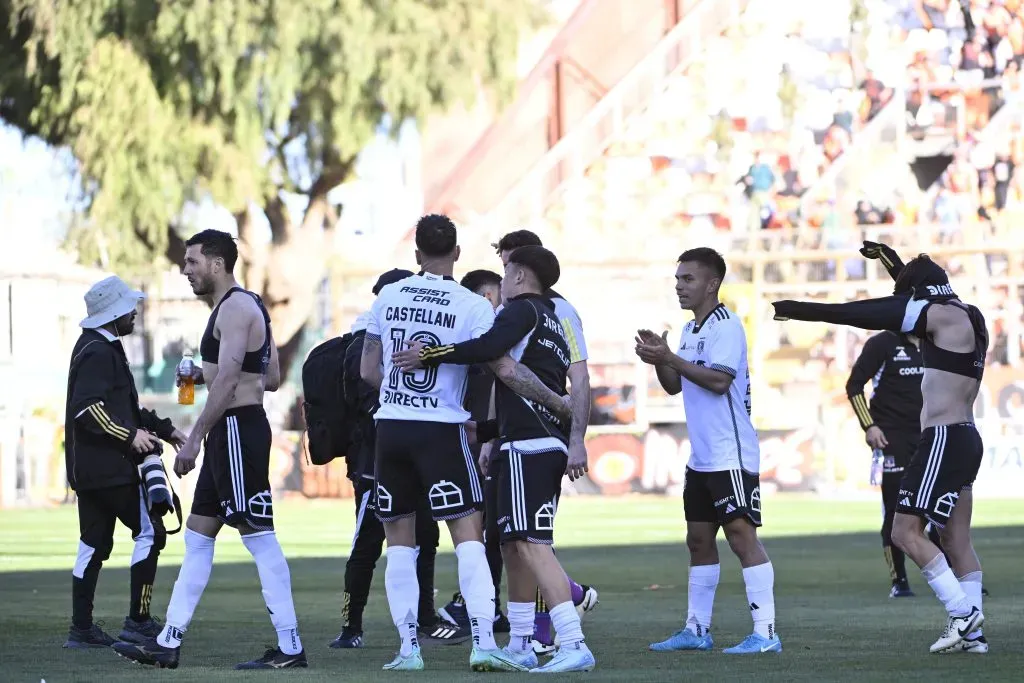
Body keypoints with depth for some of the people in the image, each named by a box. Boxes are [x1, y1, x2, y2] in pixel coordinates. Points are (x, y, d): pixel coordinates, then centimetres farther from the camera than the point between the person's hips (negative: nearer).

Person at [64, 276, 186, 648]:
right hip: (109, 466, -10)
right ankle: (138, 620, -5)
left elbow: (122, 405, 26)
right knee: (150, 531, -5)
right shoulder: (99, 352, -14)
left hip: (88, 466, 10)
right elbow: (87, 408, -24)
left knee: (93, 544, 10)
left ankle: (81, 628, 10)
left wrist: (164, 429, 22)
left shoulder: (101, 348, 19)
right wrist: (131, 435, -23)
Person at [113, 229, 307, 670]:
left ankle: (290, 648, -7)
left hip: (237, 428, -11)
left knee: (259, 537, -9)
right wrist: (205, 373, 17)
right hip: (230, 434, 11)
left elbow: (227, 380, -22)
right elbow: (271, 378, 21)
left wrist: (195, 438, -21)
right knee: (197, 536, 12)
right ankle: (168, 644, 15)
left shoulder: (236, 307, -13)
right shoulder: (248, 307, 19)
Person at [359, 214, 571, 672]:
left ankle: (408, 647, 9)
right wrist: (560, 404, -2)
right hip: (441, 430, -3)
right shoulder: (472, 306, -6)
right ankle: (483, 643, -14)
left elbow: (369, 371, 9)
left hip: (390, 427, 4)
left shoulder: (388, 298, 6)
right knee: (469, 537, -3)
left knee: (399, 541, 11)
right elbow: (506, 370, -12)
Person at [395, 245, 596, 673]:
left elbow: (489, 349, -23)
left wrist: (430, 356, -18)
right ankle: (520, 646, 20)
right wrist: (485, 431, 36)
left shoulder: (522, 310, -3)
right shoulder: (553, 326, 25)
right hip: (552, 443, 10)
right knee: (514, 544, 16)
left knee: (530, 544, -14)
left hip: (527, 445, -10)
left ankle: (574, 645, -23)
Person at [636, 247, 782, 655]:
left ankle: (765, 632, -14)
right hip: (701, 457, 10)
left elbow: (719, 379, -23)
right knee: (699, 539, 13)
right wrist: (659, 360, 3)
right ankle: (696, 629, 21)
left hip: (731, 456, -10)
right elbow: (675, 387, 22)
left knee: (741, 534, -13)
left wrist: (670, 358, -20)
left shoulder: (726, 327, -12)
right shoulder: (691, 330, 17)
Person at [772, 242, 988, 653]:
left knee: (906, 532, -10)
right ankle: (971, 633, 8)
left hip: (943, 439, -10)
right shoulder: (969, 318, 16)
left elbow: (862, 315, -9)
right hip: (964, 439, 10)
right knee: (956, 541, 9)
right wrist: (892, 261, 45)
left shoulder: (942, 315, -9)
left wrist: (802, 310, -6)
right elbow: (917, 300, 37)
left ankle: (963, 613, -12)